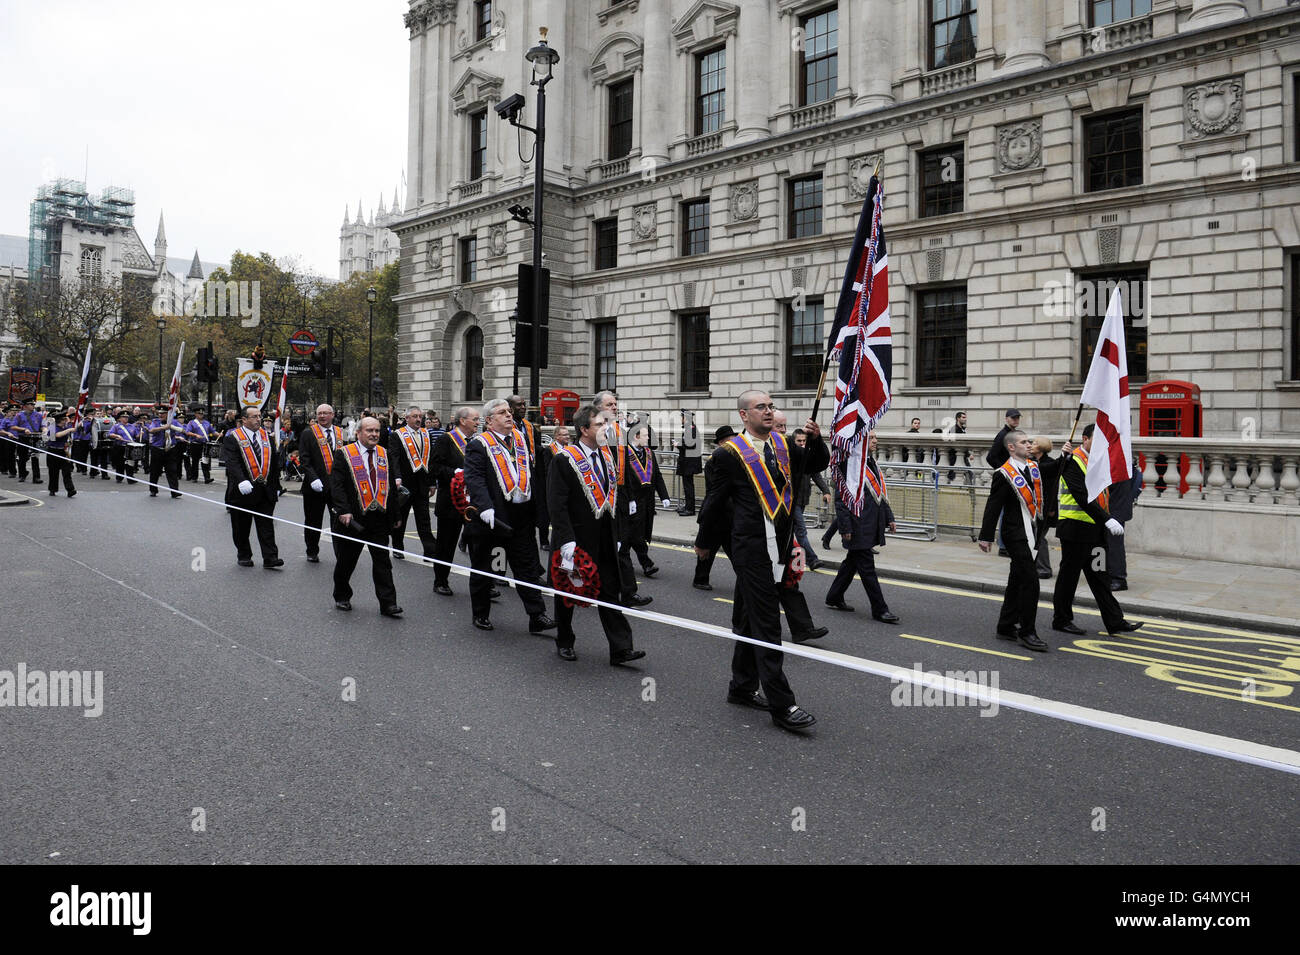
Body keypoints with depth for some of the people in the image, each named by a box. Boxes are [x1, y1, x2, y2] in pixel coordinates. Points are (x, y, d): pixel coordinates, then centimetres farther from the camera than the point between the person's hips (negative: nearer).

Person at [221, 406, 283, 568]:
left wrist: (276, 486, 14)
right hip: (243, 491, -3)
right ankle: (244, 556, 22)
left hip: (265, 490, 3)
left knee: (266, 525, 0)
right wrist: (241, 481, -33)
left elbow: (274, 463, 16)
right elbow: (232, 463, -18)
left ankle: (270, 557, -1)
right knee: (242, 526, 8)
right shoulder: (232, 438, -4)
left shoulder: (266, 436, 12)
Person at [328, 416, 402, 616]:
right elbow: (336, 485, -9)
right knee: (346, 561, 10)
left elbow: (391, 486, 14)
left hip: (379, 518, 3)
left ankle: (388, 603, 3)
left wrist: (394, 515, 12)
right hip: (352, 518, -3)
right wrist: (343, 511, -20)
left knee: (382, 562, 1)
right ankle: (342, 597, 30)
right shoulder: (343, 454, -3)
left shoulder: (384, 454, 10)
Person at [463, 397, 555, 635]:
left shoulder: (521, 438, 11)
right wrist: (485, 507, -28)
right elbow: (474, 479, -18)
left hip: (521, 516, 5)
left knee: (527, 567, 5)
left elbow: (531, 471, 22)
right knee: (483, 568, 11)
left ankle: (537, 617, 8)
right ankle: (481, 614, 26)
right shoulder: (479, 445, -7)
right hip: (492, 517, -4)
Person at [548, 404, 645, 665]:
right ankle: (564, 642, 29)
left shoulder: (607, 455, 9)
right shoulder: (564, 459, -13)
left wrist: (615, 535, 14)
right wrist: (566, 541, -23)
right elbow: (557, 505, -17)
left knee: (609, 592, 4)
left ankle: (621, 649, 5)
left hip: (604, 540, 6)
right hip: (576, 540, -5)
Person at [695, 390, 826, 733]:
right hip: (751, 550, -7)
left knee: (754, 620, 17)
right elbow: (714, 502, 0)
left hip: (777, 548, 7)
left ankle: (742, 688, 30)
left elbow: (818, 464, 18)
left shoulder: (783, 445, 8)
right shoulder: (730, 453, -9)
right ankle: (781, 705, -1)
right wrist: (704, 543, 10)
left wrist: (815, 439, -3)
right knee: (767, 625, -5)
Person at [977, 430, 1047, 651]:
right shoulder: (1004, 474, -13)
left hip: (1032, 533, 8)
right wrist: (986, 537, -11)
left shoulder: (1033, 467, 10)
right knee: (1030, 580, -12)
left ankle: (1006, 627, 25)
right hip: (1016, 535, -8)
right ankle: (1027, 633, -4)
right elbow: (993, 507, -12)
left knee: (1017, 581, 14)